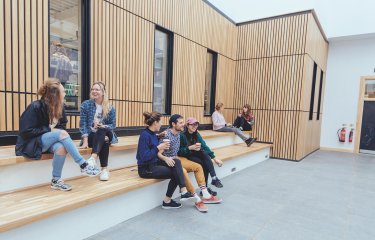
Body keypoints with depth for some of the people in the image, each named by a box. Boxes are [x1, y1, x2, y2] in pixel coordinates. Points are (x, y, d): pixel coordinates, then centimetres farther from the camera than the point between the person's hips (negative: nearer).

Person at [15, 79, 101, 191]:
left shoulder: (59, 107, -1)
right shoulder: (36, 107, -18)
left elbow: (62, 125, 11)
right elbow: (26, 131, -18)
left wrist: (56, 130, -11)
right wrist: (49, 129, -21)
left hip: (48, 141, 5)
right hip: (31, 143, -5)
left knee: (61, 147, -32)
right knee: (62, 134, -31)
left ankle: (56, 180, -16)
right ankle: (83, 165, -28)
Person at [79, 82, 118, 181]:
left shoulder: (110, 108, 4)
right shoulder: (86, 105, 1)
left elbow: (113, 125, 1)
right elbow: (83, 124, -4)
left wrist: (102, 126, -20)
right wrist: (85, 140, -16)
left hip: (105, 134, 1)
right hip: (91, 136, -1)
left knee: (102, 130, -36)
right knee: (103, 141, -35)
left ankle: (93, 157, -53)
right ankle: (104, 169, -41)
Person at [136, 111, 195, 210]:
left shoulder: (153, 134, 8)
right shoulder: (145, 135, -18)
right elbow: (144, 157, -23)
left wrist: (165, 159, -6)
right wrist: (158, 148, -20)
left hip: (155, 163, 8)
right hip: (146, 168, -8)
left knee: (176, 162, -11)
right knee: (175, 173, -9)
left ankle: (183, 192, -15)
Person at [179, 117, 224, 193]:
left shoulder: (196, 134, 4)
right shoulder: (182, 135, -13)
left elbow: (204, 146, -5)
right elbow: (179, 151, -14)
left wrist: (214, 157, -15)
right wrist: (191, 148, -27)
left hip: (196, 154, 5)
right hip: (186, 156, -5)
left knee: (204, 153, -28)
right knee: (203, 163, -29)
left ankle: (214, 178, -29)